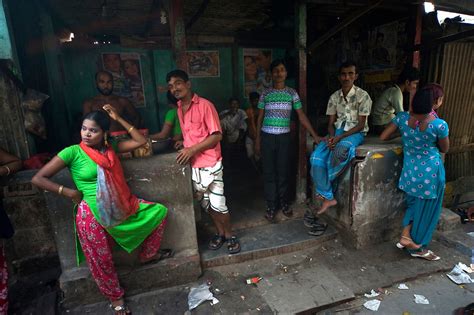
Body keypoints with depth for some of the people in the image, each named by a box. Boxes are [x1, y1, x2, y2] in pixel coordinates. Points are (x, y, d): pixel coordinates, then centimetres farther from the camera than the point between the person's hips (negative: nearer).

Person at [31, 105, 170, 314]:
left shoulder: (110, 148, 4)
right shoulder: (72, 152, -10)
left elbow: (141, 141, 3)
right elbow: (38, 179, -8)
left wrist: (118, 119, 0)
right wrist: (69, 192, -11)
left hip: (120, 207, 5)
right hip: (92, 214, -5)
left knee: (159, 212, 5)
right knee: (101, 260, 5)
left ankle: (148, 255, 24)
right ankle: (116, 298, 33)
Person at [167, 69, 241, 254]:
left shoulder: (205, 105, -12)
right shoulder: (179, 109, 11)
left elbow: (217, 136, -15)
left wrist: (192, 149, -19)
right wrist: (184, 143, 4)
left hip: (210, 164, -7)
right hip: (193, 165, 7)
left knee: (218, 204, 0)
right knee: (206, 204, 15)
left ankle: (229, 235, 23)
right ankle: (220, 233, 34)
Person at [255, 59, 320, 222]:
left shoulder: (292, 93, 3)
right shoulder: (265, 94, 3)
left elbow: (301, 116, 2)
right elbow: (260, 118, 6)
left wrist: (314, 135, -3)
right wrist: (257, 140, 2)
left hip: (284, 137, 0)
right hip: (267, 137, 0)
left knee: (283, 171, 7)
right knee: (269, 172, 4)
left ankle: (283, 203, 24)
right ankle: (271, 206, 15)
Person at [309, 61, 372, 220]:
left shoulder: (363, 96, -7)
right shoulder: (334, 97, 7)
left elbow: (360, 125, -11)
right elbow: (331, 123, 7)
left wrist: (340, 138, -23)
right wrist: (332, 136, -15)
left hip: (356, 133, -4)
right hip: (337, 131, 4)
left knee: (341, 148, -41)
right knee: (316, 157, -22)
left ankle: (325, 185, -15)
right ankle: (328, 197, -12)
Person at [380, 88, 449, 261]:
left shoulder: (402, 118, -12)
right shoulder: (439, 125, -20)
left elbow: (383, 137, -3)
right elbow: (444, 149, -5)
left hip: (410, 170, 4)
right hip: (430, 172, -3)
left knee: (414, 203, 26)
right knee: (426, 209, 14)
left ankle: (406, 235, 20)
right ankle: (418, 248, 29)